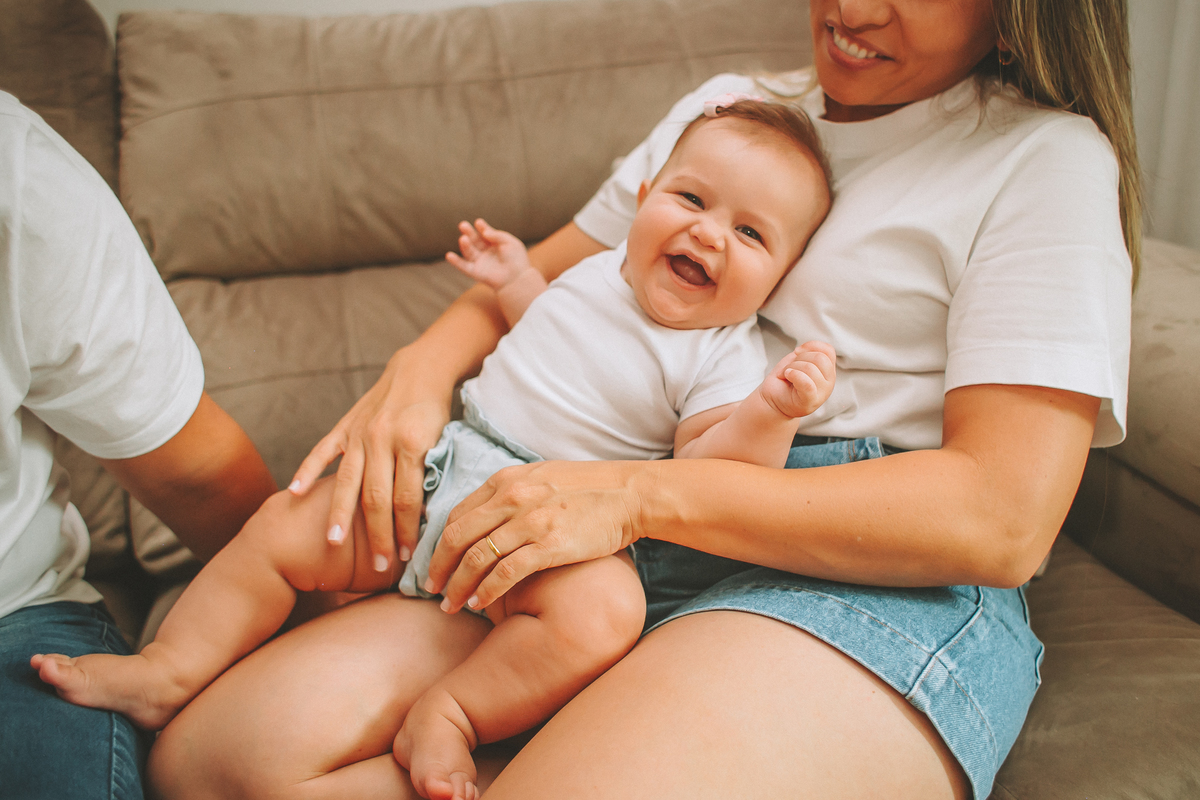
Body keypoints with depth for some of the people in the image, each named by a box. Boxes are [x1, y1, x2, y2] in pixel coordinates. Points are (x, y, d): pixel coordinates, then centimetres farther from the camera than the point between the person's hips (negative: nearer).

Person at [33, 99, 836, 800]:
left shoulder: (725, 356, -8)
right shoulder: (600, 271, 11)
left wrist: (773, 412, -32)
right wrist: (516, 280, 20)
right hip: (440, 475, 6)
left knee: (605, 611, -39)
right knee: (280, 532, 1)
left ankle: (450, 712, -24)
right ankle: (167, 673, 13)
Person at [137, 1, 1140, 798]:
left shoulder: (1049, 158, 1)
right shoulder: (723, 110, 22)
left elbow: (1005, 519, -12)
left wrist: (634, 495, -18)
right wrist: (425, 362, 1)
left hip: (871, 586, -6)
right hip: (625, 552, 7)